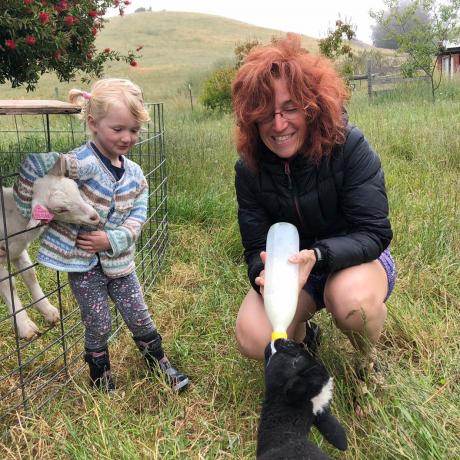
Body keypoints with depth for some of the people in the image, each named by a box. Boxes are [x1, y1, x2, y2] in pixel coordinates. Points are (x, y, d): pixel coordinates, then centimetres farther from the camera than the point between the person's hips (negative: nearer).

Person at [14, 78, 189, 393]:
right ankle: (100, 377, 35)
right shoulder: (85, 163, -23)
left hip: (118, 259, 4)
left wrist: (112, 240, -19)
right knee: (99, 326, 9)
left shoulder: (134, 173, -3)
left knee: (140, 317, 14)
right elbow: (37, 164, -28)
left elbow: (137, 216, -5)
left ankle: (159, 362, 37)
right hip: (82, 261, -4)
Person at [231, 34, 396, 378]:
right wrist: (265, 275, -36)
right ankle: (302, 336, 15)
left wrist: (317, 255, -42)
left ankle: (368, 362, 0)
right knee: (254, 338, -23)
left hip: (355, 259, -2)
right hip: (288, 267, 3)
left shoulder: (349, 147, -21)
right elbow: (257, 248, -11)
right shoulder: (249, 168, -12)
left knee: (353, 299, -38)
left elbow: (374, 233, -23)